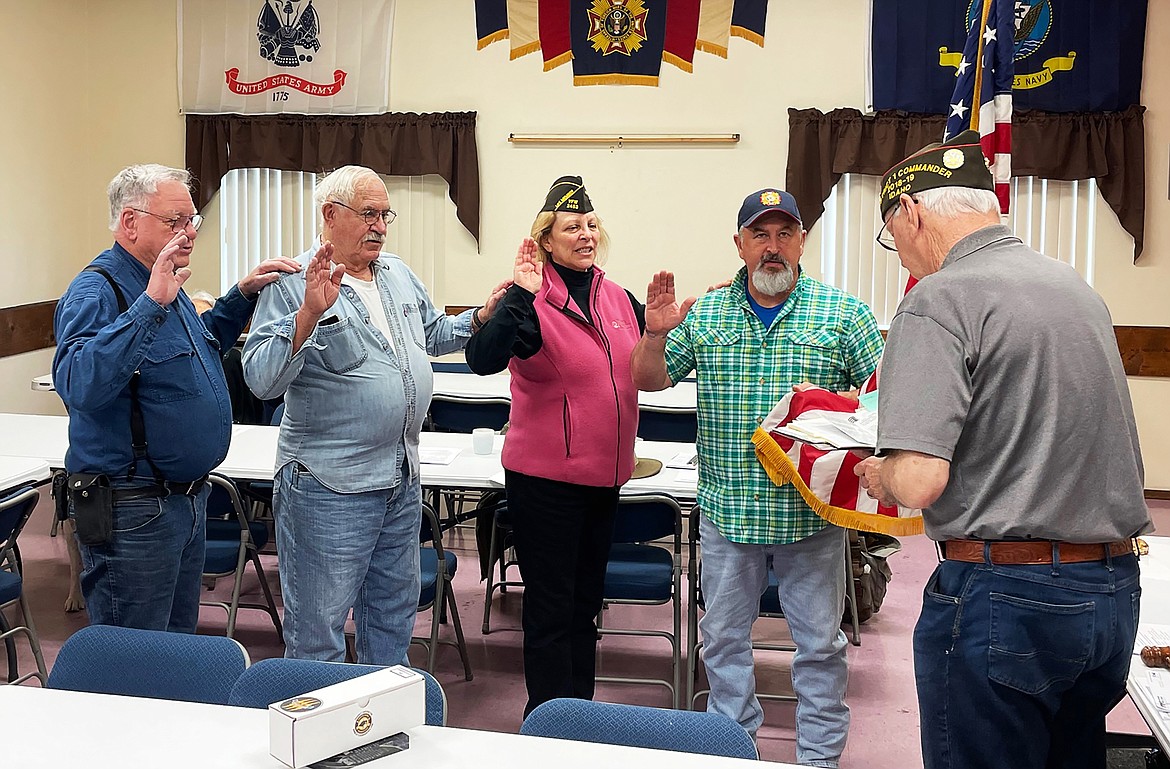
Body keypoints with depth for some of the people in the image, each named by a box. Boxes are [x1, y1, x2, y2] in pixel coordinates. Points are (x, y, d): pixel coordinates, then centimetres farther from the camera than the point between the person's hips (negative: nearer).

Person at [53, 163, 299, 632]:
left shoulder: (165, 286, 11)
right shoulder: (95, 292, -17)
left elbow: (204, 345, 31)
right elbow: (78, 385, -36)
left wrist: (242, 295, 16)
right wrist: (150, 304, -38)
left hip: (188, 498, 9)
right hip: (133, 509, -9)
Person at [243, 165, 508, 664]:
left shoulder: (399, 275, 10)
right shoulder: (294, 284, -13)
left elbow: (433, 333, 27)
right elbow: (261, 379, -23)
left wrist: (483, 315, 12)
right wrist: (310, 313, -33)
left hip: (403, 479, 8)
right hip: (330, 486, -7)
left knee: (394, 614, 22)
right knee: (317, 630, 2)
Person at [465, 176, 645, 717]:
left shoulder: (619, 300, 7)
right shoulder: (534, 302, -13)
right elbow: (482, 360, -29)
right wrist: (521, 296, -34)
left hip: (604, 475, 7)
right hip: (546, 477, -7)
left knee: (586, 601, 18)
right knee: (551, 608, 1)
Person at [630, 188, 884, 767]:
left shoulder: (842, 312, -2)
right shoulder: (705, 314, 4)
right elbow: (649, 380, 7)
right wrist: (655, 333, -12)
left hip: (812, 513, -2)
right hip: (726, 510, 2)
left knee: (820, 643, 8)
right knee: (723, 637, 14)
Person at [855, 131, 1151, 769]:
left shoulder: (940, 299, -14)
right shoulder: (1079, 288, 11)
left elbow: (921, 480, -23)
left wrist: (882, 476, -2)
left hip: (1002, 596, -8)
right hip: (1114, 593, 8)